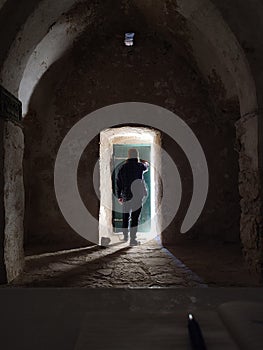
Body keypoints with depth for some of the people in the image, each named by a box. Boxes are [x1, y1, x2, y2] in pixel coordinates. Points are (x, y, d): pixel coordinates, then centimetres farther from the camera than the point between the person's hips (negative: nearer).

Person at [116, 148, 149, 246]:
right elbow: (146, 165, 16)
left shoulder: (122, 167, 3)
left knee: (125, 217, 16)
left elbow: (118, 183, 7)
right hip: (137, 196, -4)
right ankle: (132, 239, -5)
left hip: (125, 196, 4)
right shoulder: (139, 166, -8)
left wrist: (119, 196, 16)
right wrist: (141, 161, 37)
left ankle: (125, 237, 31)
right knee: (135, 217, -2)